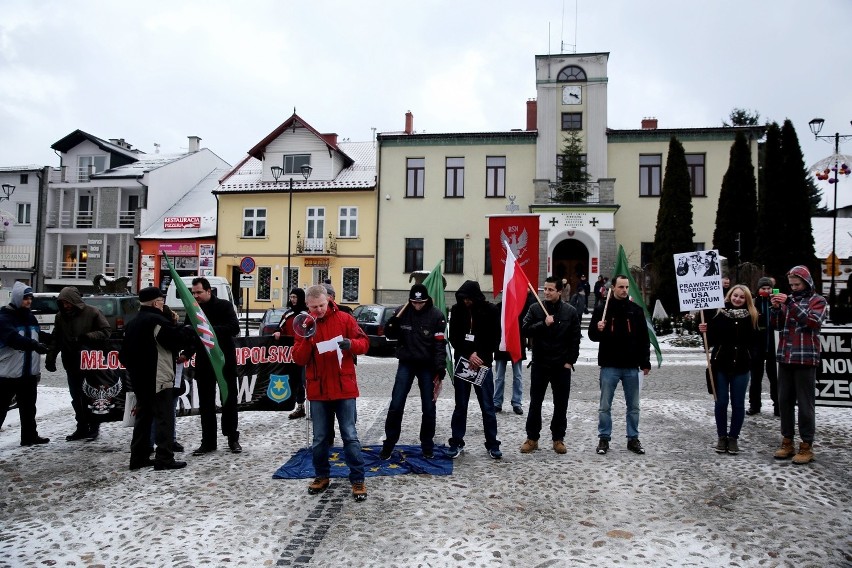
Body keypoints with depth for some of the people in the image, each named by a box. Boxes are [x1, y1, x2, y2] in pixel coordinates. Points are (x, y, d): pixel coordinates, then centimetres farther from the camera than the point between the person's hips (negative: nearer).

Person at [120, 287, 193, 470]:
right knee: (164, 418, -5)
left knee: (143, 417, 15)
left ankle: (138, 457, 19)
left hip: (140, 380, 9)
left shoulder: (132, 323, 15)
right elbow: (176, 339, -17)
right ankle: (164, 459, -5)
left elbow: (124, 353, 19)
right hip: (159, 380, -9)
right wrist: (191, 331, 0)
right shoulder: (157, 321, -15)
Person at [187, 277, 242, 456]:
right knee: (206, 403, 8)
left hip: (225, 360, -3)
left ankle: (233, 439, 18)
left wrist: (211, 330, -30)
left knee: (229, 400, 6)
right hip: (203, 362, 4)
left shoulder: (224, 306, -7)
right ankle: (208, 441, 17)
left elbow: (234, 328, -18)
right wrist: (186, 352, -8)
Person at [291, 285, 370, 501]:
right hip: (317, 390, 3)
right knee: (320, 438, 13)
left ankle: (358, 479, 10)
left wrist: (351, 344, -23)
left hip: (344, 387, -2)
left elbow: (364, 342, -2)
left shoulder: (344, 319, -3)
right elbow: (299, 359, -2)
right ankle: (322, 476, 29)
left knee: (350, 436, 2)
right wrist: (307, 340, -19)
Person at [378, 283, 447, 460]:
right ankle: (389, 443, 12)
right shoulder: (402, 313, -3)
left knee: (429, 407, 6)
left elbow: (440, 344, -10)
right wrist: (393, 323, -16)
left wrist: (440, 366, -19)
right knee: (396, 405, -1)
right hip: (406, 363, 1)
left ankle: (427, 445, 21)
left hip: (427, 366, -1)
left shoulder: (436, 316, -10)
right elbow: (390, 334, 5)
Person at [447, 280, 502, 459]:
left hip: (483, 364, -1)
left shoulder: (490, 310, -5)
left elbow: (495, 338, -3)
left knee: (487, 406, 4)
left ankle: (492, 444, 14)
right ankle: (457, 442, 17)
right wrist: (468, 355, -12)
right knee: (460, 405, 8)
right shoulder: (457, 310, -1)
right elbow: (453, 338, -1)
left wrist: (480, 357, -11)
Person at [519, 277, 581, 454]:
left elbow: (575, 339, 0)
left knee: (561, 404, 8)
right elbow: (525, 330, -9)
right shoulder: (535, 308, 0)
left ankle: (558, 438, 21)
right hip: (539, 364, 0)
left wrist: (570, 361, -5)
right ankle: (532, 438, 18)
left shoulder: (570, 311, -1)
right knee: (535, 403, 7)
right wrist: (543, 324, -21)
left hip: (562, 366, 0)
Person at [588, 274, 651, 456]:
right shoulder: (602, 309, -1)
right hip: (609, 366, -2)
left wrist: (645, 362, 3)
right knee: (605, 406, 3)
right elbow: (592, 335, 2)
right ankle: (604, 439, 13)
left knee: (633, 406, 10)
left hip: (631, 367, 2)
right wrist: (598, 329, -21)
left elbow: (644, 338, 8)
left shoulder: (636, 310, 5)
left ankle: (633, 439, 22)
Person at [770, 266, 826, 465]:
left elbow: (813, 322, -16)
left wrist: (790, 303, -21)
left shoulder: (817, 300, 2)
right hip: (785, 358, 5)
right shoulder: (789, 299, 15)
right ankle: (787, 442, 17)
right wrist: (775, 307, -7)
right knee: (784, 400, 8)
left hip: (805, 359, -5)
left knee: (805, 403, -1)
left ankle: (806, 446, 7)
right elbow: (776, 325, 10)